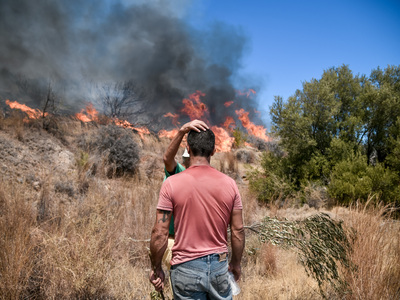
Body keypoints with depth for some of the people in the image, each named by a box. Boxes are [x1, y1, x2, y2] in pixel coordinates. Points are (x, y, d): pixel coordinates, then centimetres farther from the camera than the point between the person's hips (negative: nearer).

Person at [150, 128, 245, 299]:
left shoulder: (171, 184, -11)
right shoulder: (229, 184, -3)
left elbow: (160, 233, -10)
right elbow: (237, 230, 1)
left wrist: (156, 269, 3)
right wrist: (236, 263, 16)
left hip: (186, 268, -2)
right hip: (219, 266, 2)